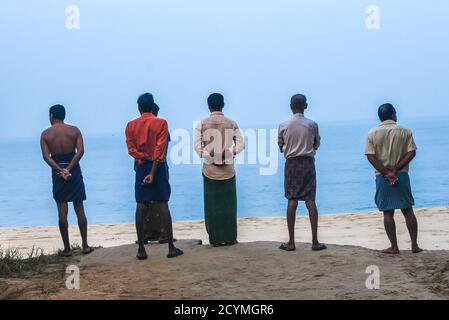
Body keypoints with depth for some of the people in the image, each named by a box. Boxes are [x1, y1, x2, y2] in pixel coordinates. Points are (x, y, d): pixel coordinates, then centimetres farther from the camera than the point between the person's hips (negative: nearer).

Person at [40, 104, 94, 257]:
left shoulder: (45, 134, -1)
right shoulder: (74, 130, 1)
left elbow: (46, 156, -12)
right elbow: (80, 151, -12)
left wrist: (60, 170, -17)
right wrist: (68, 168, -16)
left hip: (57, 172, -1)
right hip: (74, 171, 1)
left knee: (62, 211, 4)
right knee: (79, 209, 8)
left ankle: (67, 248, 7)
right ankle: (85, 246, 10)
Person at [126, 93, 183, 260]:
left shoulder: (131, 125, 3)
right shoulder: (161, 123, -5)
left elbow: (131, 149, -6)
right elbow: (160, 150, -12)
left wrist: (145, 159, -10)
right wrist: (154, 172, -14)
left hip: (141, 167, 2)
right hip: (158, 166, -2)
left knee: (141, 206, 3)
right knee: (162, 205, -1)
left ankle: (141, 249, 2)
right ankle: (171, 247, -1)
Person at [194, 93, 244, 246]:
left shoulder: (202, 124, -3)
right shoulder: (231, 123, 0)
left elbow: (198, 147, -9)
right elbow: (240, 145, -5)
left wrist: (208, 157, -2)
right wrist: (228, 154, -3)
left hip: (210, 169, 0)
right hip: (228, 169, 0)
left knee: (212, 205, 5)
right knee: (228, 205, 7)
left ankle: (215, 238, 6)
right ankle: (230, 238, 9)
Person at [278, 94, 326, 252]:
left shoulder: (284, 126, -4)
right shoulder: (312, 125, -4)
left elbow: (281, 147, 6)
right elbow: (316, 145, 8)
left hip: (291, 163, 0)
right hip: (308, 163, 0)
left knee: (292, 201, 2)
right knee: (310, 200, 2)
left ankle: (291, 242, 1)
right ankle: (315, 241, 0)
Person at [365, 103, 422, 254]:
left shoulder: (372, 134, -2)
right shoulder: (405, 132, -1)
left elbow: (371, 157, -10)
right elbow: (411, 153, -7)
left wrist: (387, 173, -11)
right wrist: (395, 169, -10)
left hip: (382, 177, 0)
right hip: (402, 176, 1)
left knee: (388, 213, 5)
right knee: (408, 210, 9)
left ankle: (394, 247, 6)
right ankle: (414, 245, 8)